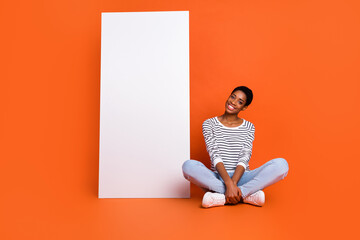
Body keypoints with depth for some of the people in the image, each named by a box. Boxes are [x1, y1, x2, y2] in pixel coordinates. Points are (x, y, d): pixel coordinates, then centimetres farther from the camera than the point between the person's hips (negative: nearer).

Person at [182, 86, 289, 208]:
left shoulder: (249, 127, 9)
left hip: (241, 177, 2)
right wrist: (229, 184, -24)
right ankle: (247, 194, -27)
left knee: (281, 164, -22)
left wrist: (233, 183, -22)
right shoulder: (209, 124, 5)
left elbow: (244, 158, -5)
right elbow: (215, 156, -9)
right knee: (189, 165, -31)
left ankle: (222, 197, -29)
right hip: (218, 177, -1)